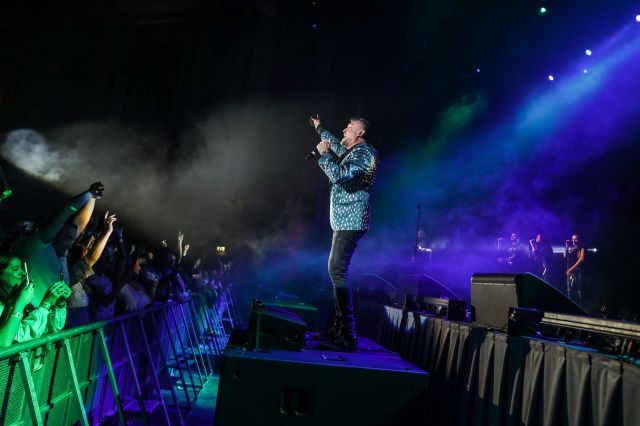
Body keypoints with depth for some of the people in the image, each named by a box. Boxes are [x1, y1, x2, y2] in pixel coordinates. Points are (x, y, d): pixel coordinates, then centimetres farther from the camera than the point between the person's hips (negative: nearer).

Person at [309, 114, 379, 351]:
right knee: (337, 271, 11)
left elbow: (339, 175, -23)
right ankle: (339, 327, 16)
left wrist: (324, 154, -9)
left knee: (337, 271, -19)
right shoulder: (351, 152, 21)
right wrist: (319, 129, 53)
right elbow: (337, 146, 43)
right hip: (344, 221, 11)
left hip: (351, 221, -11)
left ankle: (347, 334, -19)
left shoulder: (363, 152, -9)